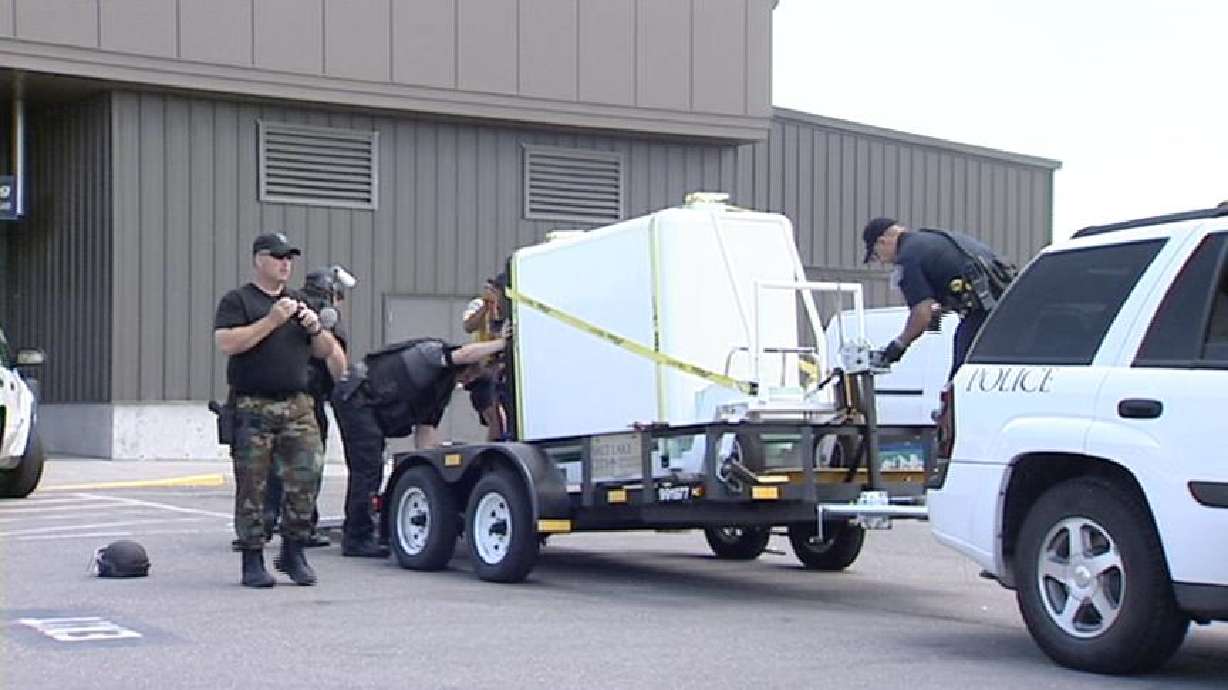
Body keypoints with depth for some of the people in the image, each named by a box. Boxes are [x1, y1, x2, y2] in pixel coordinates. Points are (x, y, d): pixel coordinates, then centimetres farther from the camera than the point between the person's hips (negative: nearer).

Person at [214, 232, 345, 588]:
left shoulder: (298, 303, 20)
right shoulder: (237, 301, 3)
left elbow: (327, 353, 21)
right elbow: (226, 343, -13)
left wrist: (316, 328, 0)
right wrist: (272, 321, -14)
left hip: (297, 407, 4)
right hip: (252, 408, -4)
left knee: (306, 476, -4)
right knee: (252, 486, -1)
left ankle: (294, 552, 10)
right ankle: (253, 561, 7)